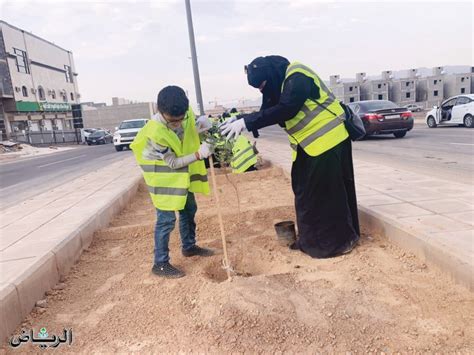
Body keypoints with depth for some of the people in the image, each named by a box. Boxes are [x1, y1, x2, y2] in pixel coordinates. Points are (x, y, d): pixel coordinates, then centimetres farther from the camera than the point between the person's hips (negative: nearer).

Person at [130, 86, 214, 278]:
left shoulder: (184, 113, -16)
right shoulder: (155, 133, -33)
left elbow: (190, 128, 7)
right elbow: (173, 163, -26)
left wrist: (200, 125, -16)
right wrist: (198, 154, -36)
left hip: (183, 174, 7)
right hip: (163, 178, -7)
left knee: (189, 210, 17)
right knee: (166, 220, -5)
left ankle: (189, 246, 37)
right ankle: (160, 264, 8)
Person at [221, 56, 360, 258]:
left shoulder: (297, 77, -21)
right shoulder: (276, 85, 8)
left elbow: (285, 110, -33)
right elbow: (266, 113, 7)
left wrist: (246, 122, -33)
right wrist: (240, 121, -10)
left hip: (328, 140, -9)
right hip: (307, 145, 9)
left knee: (331, 192, -3)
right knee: (305, 192, 11)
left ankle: (341, 239, 11)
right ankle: (312, 239, 23)